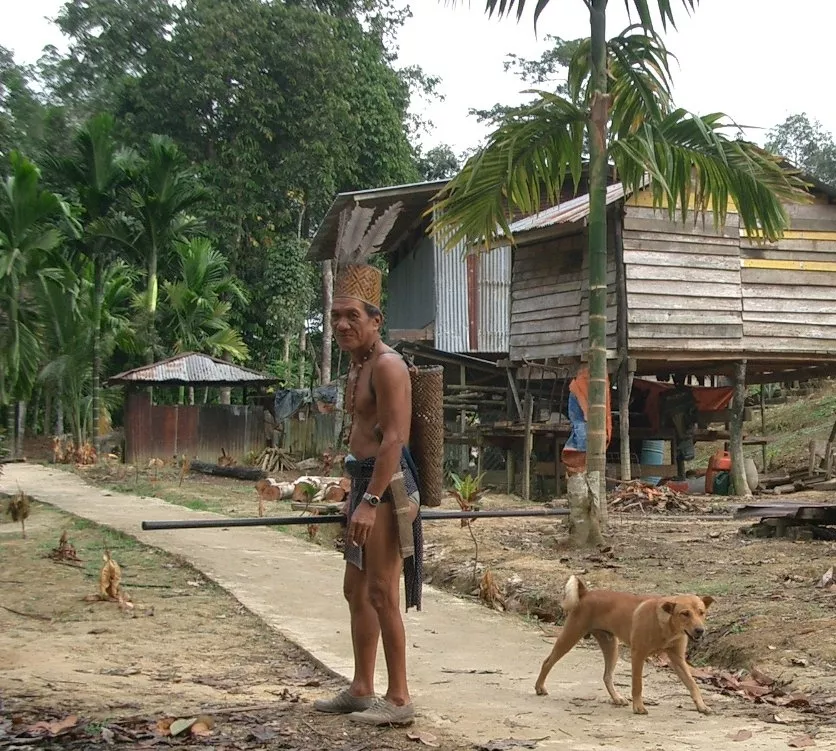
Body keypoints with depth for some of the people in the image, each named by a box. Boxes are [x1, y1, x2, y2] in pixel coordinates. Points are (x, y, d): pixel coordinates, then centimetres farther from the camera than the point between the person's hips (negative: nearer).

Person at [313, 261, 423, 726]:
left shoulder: (387, 365, -13)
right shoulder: (359, 369, 18)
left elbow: (393, 439, -22)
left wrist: (370, 500, -27)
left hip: (386, 485, -11)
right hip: (365, 482, 11)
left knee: (381, 593, -9)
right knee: (357, 591, 15)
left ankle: (399, 700, -1)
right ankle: (362, 690, 25)